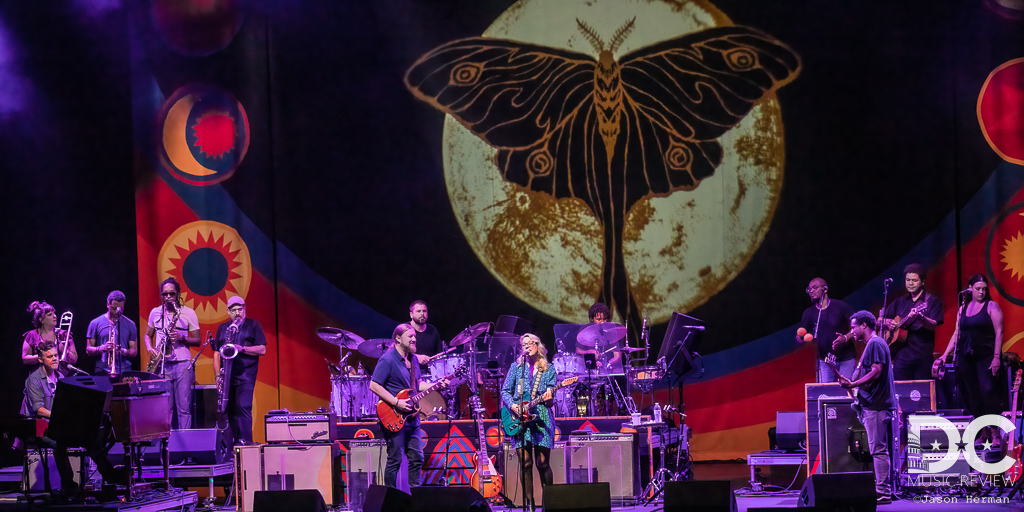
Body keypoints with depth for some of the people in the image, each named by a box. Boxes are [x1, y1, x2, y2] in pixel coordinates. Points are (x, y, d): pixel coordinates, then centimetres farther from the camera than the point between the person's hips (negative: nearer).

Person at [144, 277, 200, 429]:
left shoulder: (188, 313, 4)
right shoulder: (155, 312, 13)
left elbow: (197, 341, 5)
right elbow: (148, 335, 22)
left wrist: (182, 338, -14)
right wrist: (150, 350, 2)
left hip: (182, 365, -2)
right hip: (162, 365, 2)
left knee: (183, 408, -6)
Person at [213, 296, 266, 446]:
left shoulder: (253, 325, 8)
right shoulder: (222, 328, 18)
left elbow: (262, 349, 0)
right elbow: (216, 353, 14)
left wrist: (242, 348, -14)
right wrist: (218, 375, 2)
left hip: (245, 375, -4)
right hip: (227, 376, 4)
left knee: (243, 405, -19)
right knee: (230, 409, 3)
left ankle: (245, 440, -20)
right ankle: (234, 441, 10)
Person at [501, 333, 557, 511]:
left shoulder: (549, 369, 10)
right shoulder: (516, 367, 11)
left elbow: (551, 394, 5)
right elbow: (505, 391, 9)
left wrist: (548, 398, -18)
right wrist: (512, 405, -9)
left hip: (542, 418, -1)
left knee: (543, 463, -5)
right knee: (525, 463, -4)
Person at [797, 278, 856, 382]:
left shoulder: (840, 306, -5)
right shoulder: (809, 313, 7)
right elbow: (800, 336, 7)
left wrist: (846, 338, -20)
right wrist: (800, 337, -17)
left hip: (846, 359, -3)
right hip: (824, 361, 3)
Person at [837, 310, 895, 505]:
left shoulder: (875, 344, -11)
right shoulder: (870, 345, 21)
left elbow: (876, 372, -20)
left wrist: (853, 384, -18)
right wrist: (850, 382, 20)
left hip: (876, 406, -11)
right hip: (872, 404, 11)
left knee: (878, 449, -11)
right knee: (879, 449, 11)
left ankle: (882, 491, -11)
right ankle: (883, 489, 14)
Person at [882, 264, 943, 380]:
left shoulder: (933, 301, 4)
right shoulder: (900, 302, 17)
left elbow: (933, 326, -9)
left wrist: (920, 318, -28)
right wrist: (888, 323, -2)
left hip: (923, 356, -3)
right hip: (901, 355, 3)